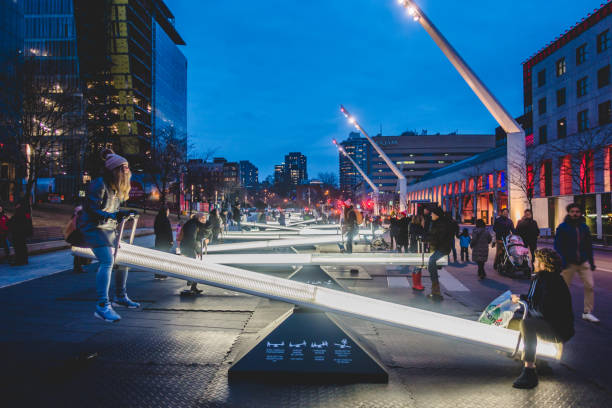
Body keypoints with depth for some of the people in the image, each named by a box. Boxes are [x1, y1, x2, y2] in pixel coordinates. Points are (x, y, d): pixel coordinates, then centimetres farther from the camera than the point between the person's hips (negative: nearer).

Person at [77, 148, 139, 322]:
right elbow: (93, 210, -23)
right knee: (107, 261, -24)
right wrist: (115, 215, -33)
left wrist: (123, 214, 5)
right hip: (92, 228, -10)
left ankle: (120, 297, 27)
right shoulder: (99, 185, -17)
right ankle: (102, 306, -25)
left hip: (108, 229, 10)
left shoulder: (116, 187, 11)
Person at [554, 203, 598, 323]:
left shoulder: (584, 227, 9)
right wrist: (562, 261, -17)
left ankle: (587, 312, 6)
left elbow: (589, 246, 14)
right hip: (569, 263, -4)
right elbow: (557, 246, -9)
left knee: (589, 285, -5)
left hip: (583, 262, 4)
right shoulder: (562, 227, -5)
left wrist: (591, 261, 10)